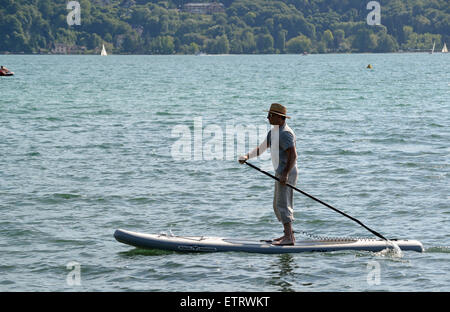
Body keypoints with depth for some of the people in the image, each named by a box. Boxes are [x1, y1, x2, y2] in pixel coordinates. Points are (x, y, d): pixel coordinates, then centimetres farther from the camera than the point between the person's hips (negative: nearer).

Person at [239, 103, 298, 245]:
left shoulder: (285, 133, -17)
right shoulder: (273, 132, 16)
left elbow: (293, 155, -23)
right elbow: (261, 148, 17)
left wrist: (285, 174, -30)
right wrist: (247, 156, 1)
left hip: (287, 173, -11)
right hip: (281, 173, 11)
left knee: (283, 205, -12)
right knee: (278, 206, 14)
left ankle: (289, 238, -14)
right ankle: (289, 235, 19)